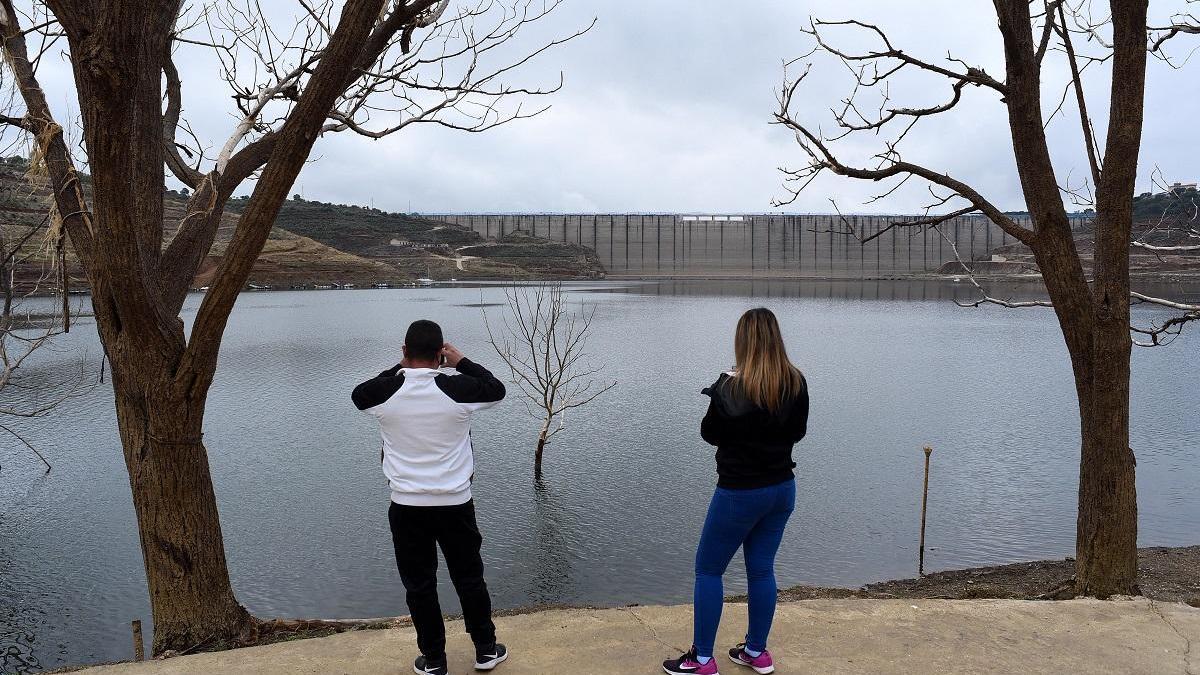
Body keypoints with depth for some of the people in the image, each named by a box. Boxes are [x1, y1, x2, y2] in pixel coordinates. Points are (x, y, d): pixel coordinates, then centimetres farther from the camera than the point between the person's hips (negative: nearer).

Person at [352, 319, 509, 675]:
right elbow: (497, 389, 8)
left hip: (407, 507, 0)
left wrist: (400, 368, 17)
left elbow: (358, 394, 15)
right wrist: (462, 361, 14)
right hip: (455, 503, 0)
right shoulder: (458, 387, -13)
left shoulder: (385, 391, -10)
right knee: (470, 579, 16)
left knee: (419, 586, 13)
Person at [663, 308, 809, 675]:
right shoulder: (797, 383, -4)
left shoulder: (732, 388, -21)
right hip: (782, 488, 6)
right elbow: (798, 431, 9)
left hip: (740, 492, -6)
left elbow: (710, 434, -7)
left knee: (708, 569, 8)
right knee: (762, 569, 17)